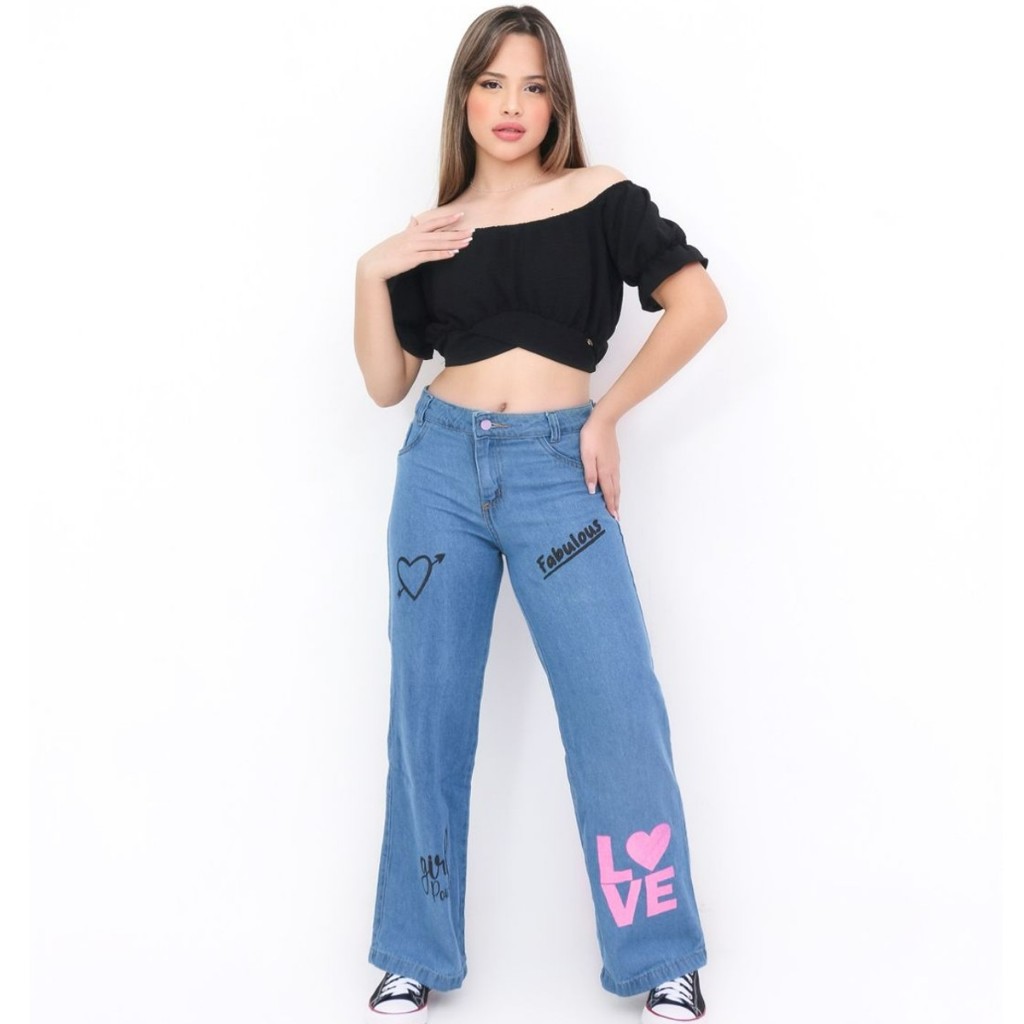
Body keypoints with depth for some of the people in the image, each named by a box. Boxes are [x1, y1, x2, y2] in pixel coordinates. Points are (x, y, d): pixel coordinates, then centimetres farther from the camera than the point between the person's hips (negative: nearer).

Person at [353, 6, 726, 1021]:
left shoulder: (600, 197, 4)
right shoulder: (430, 236, 12)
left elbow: (698, 304, -5)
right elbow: (386, 383, 10)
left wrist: (607, 413, -4)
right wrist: (370, 274, -3)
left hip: (556, 471, -2)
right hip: (442, 466, 3)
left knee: (617, 713, -7)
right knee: (428, 716, 6)